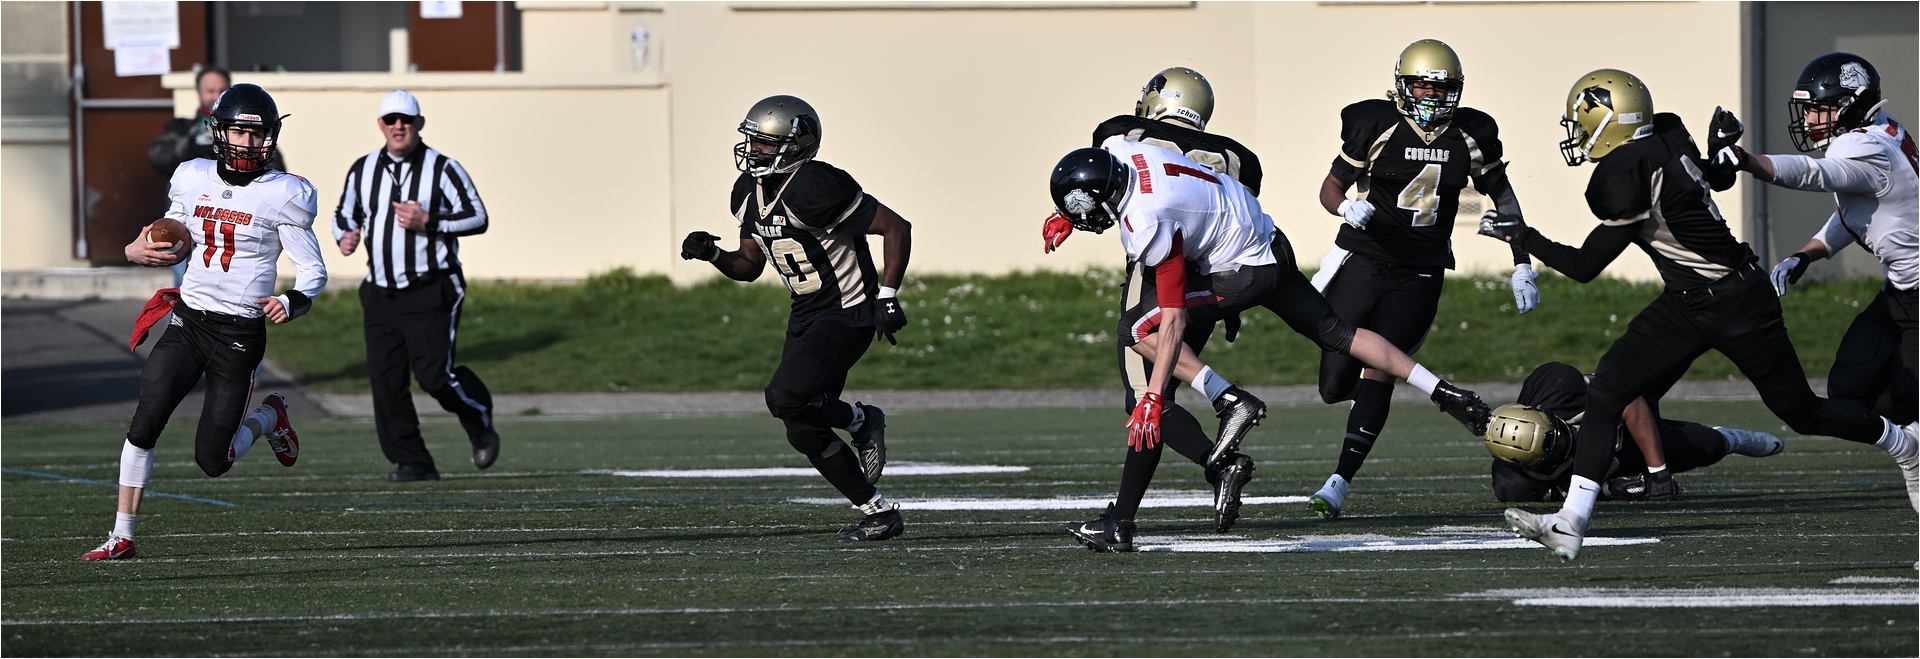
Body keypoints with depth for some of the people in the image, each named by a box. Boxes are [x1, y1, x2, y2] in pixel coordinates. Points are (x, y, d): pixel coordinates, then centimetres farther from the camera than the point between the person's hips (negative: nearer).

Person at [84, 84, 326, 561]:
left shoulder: (281, 195, -8)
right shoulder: (194, 180, 5)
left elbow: (313, 271, -4)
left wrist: (291, 303, -26)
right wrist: (140, 251, -3)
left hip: (239, 335, -3)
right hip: (187, 322, 3)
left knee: (212, 460, -1)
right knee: (145, 424, -14)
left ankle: (268, 417, 31)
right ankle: (122, 537, -5)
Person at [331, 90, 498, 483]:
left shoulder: (442, 169, -3)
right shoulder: (362, 170, 11)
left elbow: (478, 217, -6)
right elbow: (344, 213, 23)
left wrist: (427, 221, -19)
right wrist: (344, 236, -1)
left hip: (431, 292, -5)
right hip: (381, 295, 5)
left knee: (435, 373, -12)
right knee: (384, 378, -3)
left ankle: (480, 421, 18)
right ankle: (411, 461, 6)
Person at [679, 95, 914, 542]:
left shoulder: (815, 189, -23)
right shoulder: (749, 193, 3)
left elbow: (896, 228, -19)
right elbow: (750, 267, 15)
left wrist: (887, 297, -22)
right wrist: (711, 254, -5)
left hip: (847, 316, -9)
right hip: (806, 317, 9)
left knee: (785, 399, -23)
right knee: (804, 434, 5)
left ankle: (861, 421, 5)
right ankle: (878, 513, 17)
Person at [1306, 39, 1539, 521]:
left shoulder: (1471, 135, 0)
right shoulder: (1376, 126, -8)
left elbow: (1502, 198, 13)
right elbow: (1331, 187, -1)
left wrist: (1522, 266, 10)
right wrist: (1347, 207, -25)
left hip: (1420, 274, 0)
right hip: (1363, 259, 0)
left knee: (1378, 370, -15)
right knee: (1335, 386, 0)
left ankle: (1341, 481, -11)